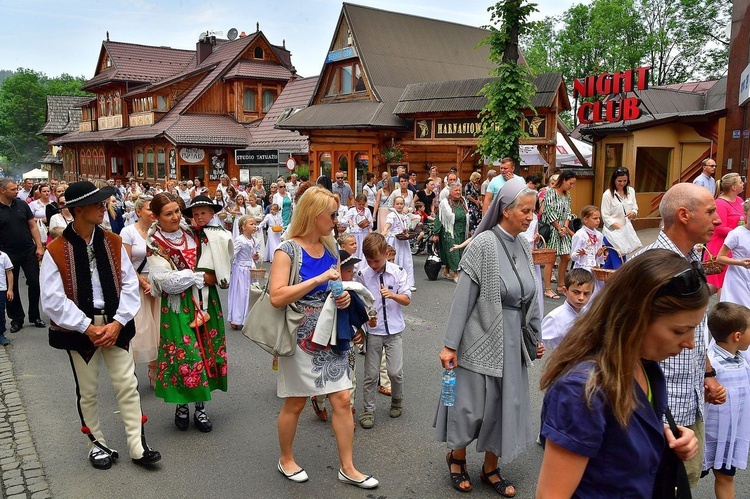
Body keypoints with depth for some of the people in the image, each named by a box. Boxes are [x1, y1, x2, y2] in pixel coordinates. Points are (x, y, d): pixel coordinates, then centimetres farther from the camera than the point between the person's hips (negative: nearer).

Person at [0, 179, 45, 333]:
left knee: (35, 283, 4)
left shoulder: (22, 204, 2)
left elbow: (33, 226, 5)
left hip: (29, 252, 2)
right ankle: (17, 319, 22)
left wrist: (39, 246, -2)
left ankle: (35, 316, 18)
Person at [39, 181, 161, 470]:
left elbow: (129, 285, 0)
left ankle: (137, 446, 15)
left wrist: (117, 322, -11)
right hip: (79, 329, -2)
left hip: (114, 325, 2)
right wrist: (88, 328, -14)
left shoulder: (113, 243, 1)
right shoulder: (56, 251, -10)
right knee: (87, 391, 13)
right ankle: (97, 444, 32)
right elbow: (53, 300, -12)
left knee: (128, 386, 3)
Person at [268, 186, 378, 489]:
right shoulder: (288, 250, -14)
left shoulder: (330, 249, 5)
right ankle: (286, 459, 34)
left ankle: (347, 468, 19)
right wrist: (319, 280, -28)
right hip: (300, 337, -5)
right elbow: (277, 297, -25)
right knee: (295, 404, 10)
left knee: (342, 399, 5)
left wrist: (344, 296, -4)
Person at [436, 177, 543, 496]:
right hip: (481, 340, -6)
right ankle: (456, 456, 35)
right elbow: (463, 298, -16)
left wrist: (535, 338, 17)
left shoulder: (524, 246, 4)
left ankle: (490, 469, 33)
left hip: (512, 341, 6)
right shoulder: (484, 244, -16)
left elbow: (529, 298, 12)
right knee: (472, 407, 6)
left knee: (505, 407, 14)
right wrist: (450, 345, -16)